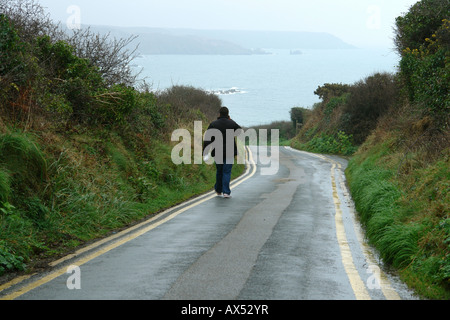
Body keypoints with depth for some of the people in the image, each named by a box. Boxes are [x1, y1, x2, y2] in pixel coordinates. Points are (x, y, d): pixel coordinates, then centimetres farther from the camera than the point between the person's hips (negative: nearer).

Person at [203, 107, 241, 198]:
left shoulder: (213, 124, -1)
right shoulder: (232, 124, -3)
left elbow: (207, 138, -4)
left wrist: (205, 151, -2)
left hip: (217, 152, 2)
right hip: (229, 153, -2)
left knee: (219, 171, 18)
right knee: (227, 171, 0)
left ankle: (218, 190, 28)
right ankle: (226, 192, -9)